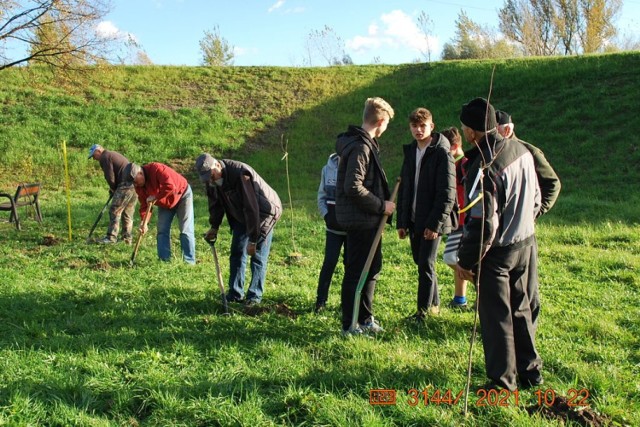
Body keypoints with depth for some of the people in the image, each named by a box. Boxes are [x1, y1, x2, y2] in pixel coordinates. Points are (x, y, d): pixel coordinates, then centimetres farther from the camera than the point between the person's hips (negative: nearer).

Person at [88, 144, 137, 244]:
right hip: (135, 184, 9)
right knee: (128, 213, 12)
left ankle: (111, 237, -5)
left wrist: (113, 188, 10)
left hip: (126, 185, -9)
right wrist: (114, 189, 15)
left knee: (115, 211, -5)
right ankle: (127, 238, 15)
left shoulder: (105, 158, -3)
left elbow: (110, 177, -9)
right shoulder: (113, 154, 27)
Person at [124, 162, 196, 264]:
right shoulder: (139, 186, -10)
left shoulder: (156, 169, -33)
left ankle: (189, 262, -8)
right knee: (162, 231, -1)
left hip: (182, 195, -7)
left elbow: (170, 186, -44)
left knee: (185, 230, -9)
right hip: (165, 204, 7)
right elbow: (144, 204, -9)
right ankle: (164, 260, 3)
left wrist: (156, 197, -33)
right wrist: (144, 222, -22)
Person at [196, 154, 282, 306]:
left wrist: (252, 240, -32)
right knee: (237, 252, 5)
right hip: (241, 216, 7)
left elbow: (251, 207, -35)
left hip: (264, 212, -7)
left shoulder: (240, 173, -36)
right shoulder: (210, 180, -11)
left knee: (258, 256, -6)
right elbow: (215, 203, 7)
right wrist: (214, 227, 0)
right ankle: (235, 294, 13)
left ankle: (255, 295, 1)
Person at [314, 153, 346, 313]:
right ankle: (321, 300, 10)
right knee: (329, 262, 0)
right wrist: (326, 215, -3)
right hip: (333, 227, 2)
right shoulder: (328, 169, 1)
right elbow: (322, 196, 9)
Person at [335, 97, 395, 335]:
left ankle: (365, 318, 30)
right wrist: (381, 205, -18)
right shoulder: (360, 147, -19)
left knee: (372, 267, 18)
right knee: (357, 271, -1)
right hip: (361, 220, -10)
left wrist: (381, 203, 11)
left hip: (367, 219, 10)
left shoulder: (364, 143, 13)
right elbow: (353, 187, -26)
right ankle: (350, 325, 10)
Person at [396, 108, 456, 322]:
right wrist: (401, 221, 10)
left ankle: (423, 311, 5)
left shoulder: (441, 153, -10)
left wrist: (435, 223, -19)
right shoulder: (410, 152, 12)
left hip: (432, 222, -7)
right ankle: (434, 304, 28)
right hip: (414, 220, 7)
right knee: (421, 262, 13)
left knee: (426, 265, -4)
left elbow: (447, 192, -14)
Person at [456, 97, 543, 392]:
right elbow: (535, 198, 12)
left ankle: (502, 381, 17)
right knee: (520, 308, 21)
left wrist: (466, 261, -15)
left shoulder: (483, 166, -26)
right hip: (524, 243, 8)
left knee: (496, 315, 6)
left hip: (497, 250, -8)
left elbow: (483, 223, -25)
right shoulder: (522, 151, 1)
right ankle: (530, 371, 33)